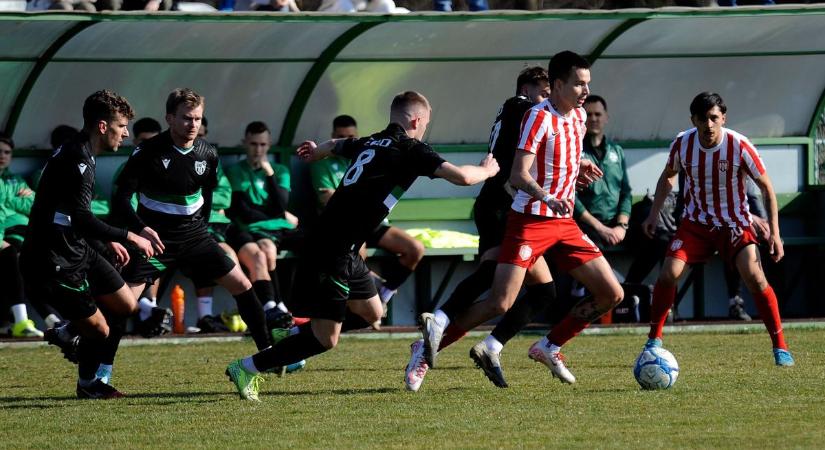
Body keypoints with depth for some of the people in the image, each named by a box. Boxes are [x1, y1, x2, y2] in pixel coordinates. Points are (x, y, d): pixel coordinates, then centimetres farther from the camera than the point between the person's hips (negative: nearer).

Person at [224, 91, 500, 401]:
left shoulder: (370, 143, 16)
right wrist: (486, 170, 10)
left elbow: (336, 146, 39)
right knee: (325, 339, -7)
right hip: (333, 255, -9)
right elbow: (460, 176, -13)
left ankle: (290, 335, 26)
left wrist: (317, 151, 63)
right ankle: (247, 368, -6)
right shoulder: (410, 150, -7)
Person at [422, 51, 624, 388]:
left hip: (564, 222, 8)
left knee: (612, 294, 2)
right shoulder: (539, 117, -14)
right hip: (530, 220, -8)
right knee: (500, 305, -16)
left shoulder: (578, 116, 10)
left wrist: (579, 167, 8)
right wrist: (548, 198, -37)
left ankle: (549, 348, 13)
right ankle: (438, 328, 4)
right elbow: (519, 176, -21)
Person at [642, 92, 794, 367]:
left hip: (735, 223, -2)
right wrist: (654, 213, 5)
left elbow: (766, 188, -9)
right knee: (668, 275, -14)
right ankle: (654, 341, 5)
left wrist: (774, 233, -14)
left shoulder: (740, 147, -20)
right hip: (695, 222, 2)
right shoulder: (682, 144, -12)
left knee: (755, 277, -21)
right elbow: (668, 176, 11)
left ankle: (780, 348, -10)